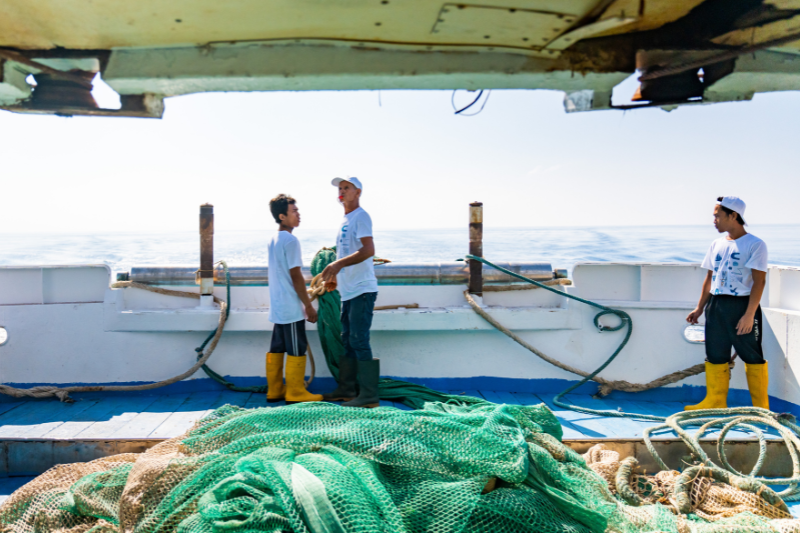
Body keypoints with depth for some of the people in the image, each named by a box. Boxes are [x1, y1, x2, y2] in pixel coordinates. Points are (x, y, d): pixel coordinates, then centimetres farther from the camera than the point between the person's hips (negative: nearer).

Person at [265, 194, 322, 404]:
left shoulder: (273, 240, 13)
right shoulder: (291, 240, -16)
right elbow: (295, 276, -17)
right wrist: (309, 306, -11)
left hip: (277, 307, 9)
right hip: (291, 307, -9)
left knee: (276, 348, 12)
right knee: (296, 350, -2)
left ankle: (274, 390, 18)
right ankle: (295, 393, 4)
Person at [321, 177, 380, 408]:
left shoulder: (360, 216, -8)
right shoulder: (344, 220, 20)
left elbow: (368, 250, -22)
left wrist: (339, 264, -28)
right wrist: (335, 276, 20)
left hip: (362, 289, -10)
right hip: (348, 290, 10)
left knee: (359, 341, -11)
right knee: (347, 340, 14)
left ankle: (369, 395, -6)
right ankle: (346, 389, 24)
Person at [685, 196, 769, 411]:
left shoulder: (755, 245, -8)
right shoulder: (717, 245, 11)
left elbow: (759, 281, -12)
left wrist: (749, 314, -19)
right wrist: (700, 308, 16)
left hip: (742, 305, -6)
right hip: (716, 306, 6)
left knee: (752, 356, 2)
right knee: (715, 356, 8)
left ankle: (761, 407, 12)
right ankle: (715, 402, 17)